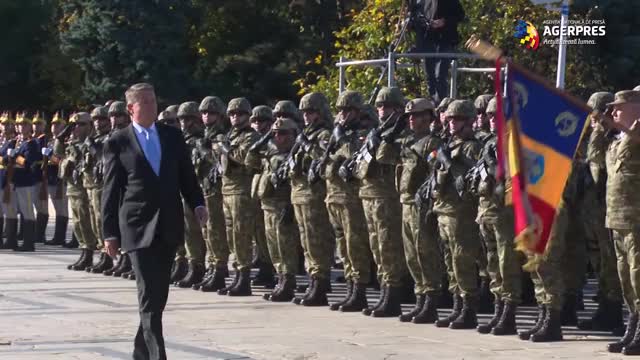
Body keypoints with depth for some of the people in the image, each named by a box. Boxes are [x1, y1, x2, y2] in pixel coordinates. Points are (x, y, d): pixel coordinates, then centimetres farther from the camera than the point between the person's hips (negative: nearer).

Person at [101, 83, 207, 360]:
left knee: (159, 295, 9)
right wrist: (110, 233, -2)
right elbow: (111, 190, 1)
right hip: (138, 227, -4)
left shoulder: (172, 136, 10)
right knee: (150, 296, -10)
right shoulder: (117, 143, 0)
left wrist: (197, 204, -4)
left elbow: (186, 174, 13)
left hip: (169, 225, 4)